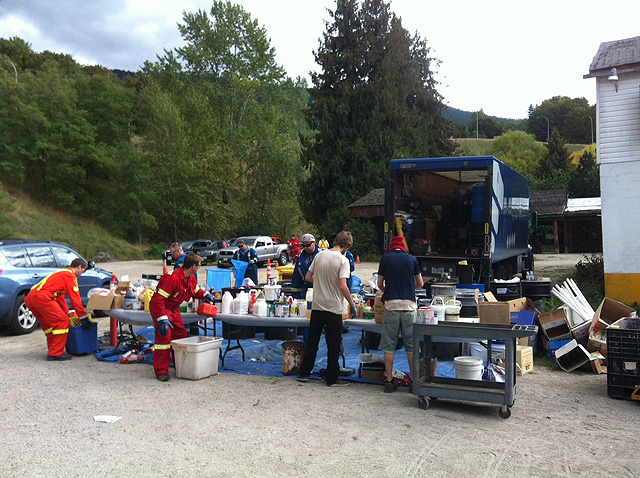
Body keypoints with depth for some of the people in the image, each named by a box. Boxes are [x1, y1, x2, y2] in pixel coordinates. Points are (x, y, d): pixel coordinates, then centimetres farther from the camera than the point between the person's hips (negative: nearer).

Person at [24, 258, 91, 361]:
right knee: (63, 322, -7)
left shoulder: (61, 273, 32)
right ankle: (55, 353, -7)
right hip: (41, 297, -11)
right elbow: (75, 298, -4)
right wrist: (83, 317, 0)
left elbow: (60, 297, 39)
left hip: (30, 297, 11)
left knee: (49, 323, 22)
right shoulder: (70, 275, 1)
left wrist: (67, 313, 41)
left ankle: (53, 349, 26)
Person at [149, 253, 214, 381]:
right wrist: (162, 319, -35)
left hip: (174, 309, 9)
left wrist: (205, 295, -2)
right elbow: (159, 300, -31)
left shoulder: (191, 278, -1)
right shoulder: (172, 278, -30)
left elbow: (196, 291, 20)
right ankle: (161, 371, -8)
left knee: (181, 335, 8)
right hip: (160, 307, -9)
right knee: (164, 336, -16)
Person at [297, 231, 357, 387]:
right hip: (333, 308, -5)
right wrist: (352, 304, -9)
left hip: (317, 307, 5)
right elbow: (342, 286, -20)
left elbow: (308, 277, 11)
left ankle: (304, 373, 22)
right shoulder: (342, 260, -13)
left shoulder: (319, 256, 4)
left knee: (312, 341, 15)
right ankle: (332, 378, 12)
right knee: (333, 345, 5)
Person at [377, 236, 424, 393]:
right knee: (411, 344, 8)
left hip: (391, 305, 0)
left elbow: (380, 284, 9)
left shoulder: (385, 258, 5)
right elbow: (420, 284, 13)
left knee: (389, 345, 6)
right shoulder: (412, 259, 6)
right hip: (409, 305, 1)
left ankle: (389, 381, 8)